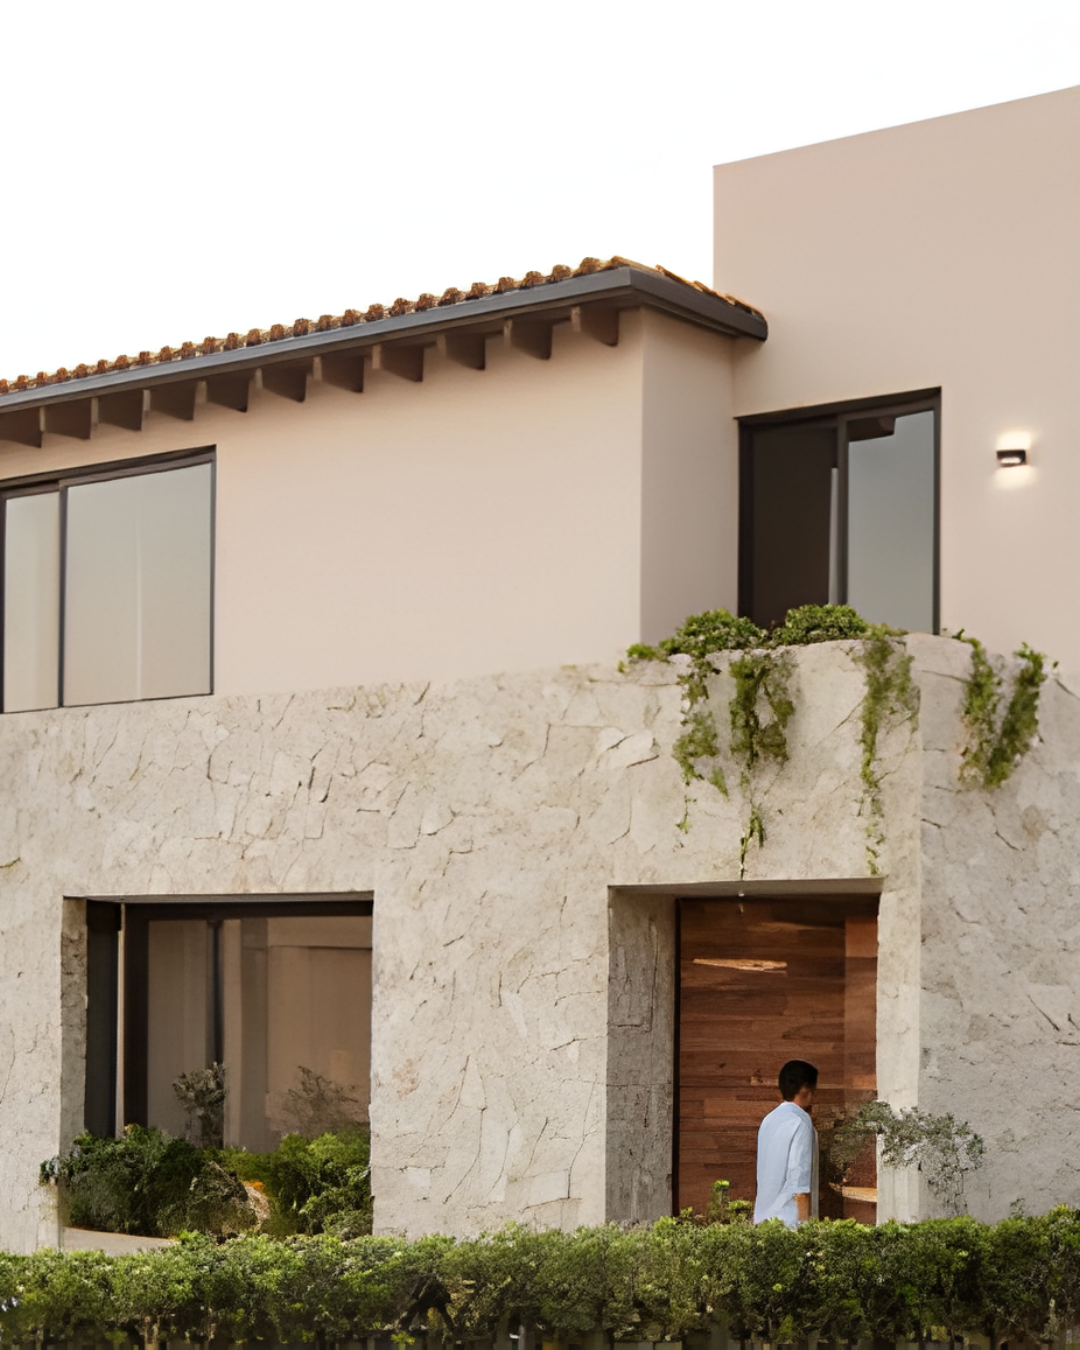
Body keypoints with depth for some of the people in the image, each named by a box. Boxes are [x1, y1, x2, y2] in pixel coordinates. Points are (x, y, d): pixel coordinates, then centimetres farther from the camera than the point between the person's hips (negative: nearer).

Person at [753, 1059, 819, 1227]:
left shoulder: (768, 1121, 13)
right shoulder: (800, 1122, -11)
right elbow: (800, 1184, -15)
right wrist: (804, 1224, -14)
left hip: (763, 1219, 8)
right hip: (789, 1222, -8)